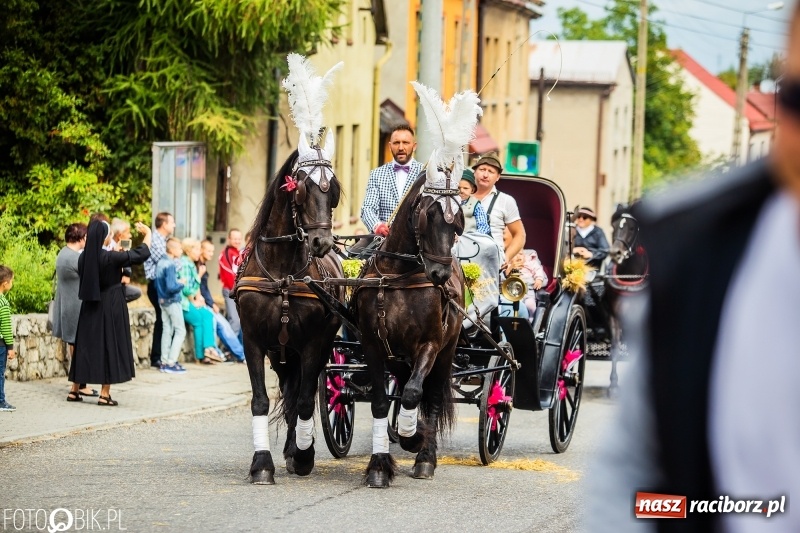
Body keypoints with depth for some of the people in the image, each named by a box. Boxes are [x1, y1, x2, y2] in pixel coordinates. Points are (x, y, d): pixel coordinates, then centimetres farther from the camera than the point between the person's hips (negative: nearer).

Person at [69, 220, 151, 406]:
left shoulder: (84, 258, -2)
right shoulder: (109, 257, -19)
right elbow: (141, 254, -16)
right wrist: (148, 234, 2)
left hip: (90, 306, 6)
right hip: (111, 306, -6)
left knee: (85, 345, 13)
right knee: (110, 346, 2)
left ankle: (75, 389, 17)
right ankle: (105, 394, 2)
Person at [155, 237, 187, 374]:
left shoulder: (160, 262, 6)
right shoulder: (170, 265, -21)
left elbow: (157, 285, 14)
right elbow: (171, 287, -28)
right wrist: (181, 283, -10)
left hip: (162, 300, 9)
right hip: (173, 301, -9)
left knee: (167, 330, 13)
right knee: (180, 331, -2)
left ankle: (165, 362, 15)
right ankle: (171, 363, -6)